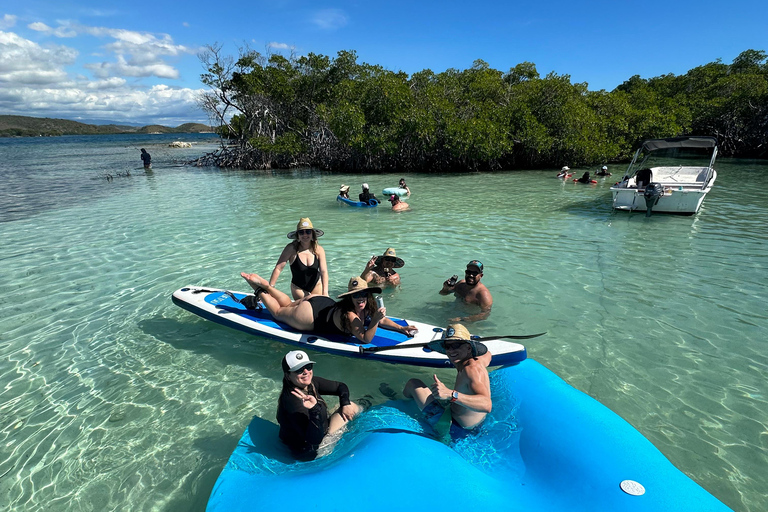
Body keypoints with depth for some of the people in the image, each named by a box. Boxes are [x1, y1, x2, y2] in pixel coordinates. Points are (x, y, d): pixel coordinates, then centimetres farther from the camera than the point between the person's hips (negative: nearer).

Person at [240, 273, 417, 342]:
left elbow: (382, 320, -3)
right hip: (309, 316, -7)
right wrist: (375, 320, -50)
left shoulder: (367, 308, -15)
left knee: (289, 305, 30)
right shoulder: (349, 315, -38)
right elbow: (365, 339, -40)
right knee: (278, 312, 19)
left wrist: (401, 328, -16)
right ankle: (259, 288, 31)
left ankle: (265, 284, 36)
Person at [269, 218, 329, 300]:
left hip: (316, 285, 2)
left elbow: (323, 271, -20)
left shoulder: (319, 250, -12)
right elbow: (278, 268, -20)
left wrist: (325, 292, -31)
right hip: (298, 288, -2)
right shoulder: (291, 248, -19)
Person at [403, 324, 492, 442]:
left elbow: (487, 405, -45)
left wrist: (451, 394, -55)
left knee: (413, 384, 2)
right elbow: (487, 354, 24)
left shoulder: (472, 369, -29)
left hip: (455, 431, -9)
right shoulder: (478, 362, -2)